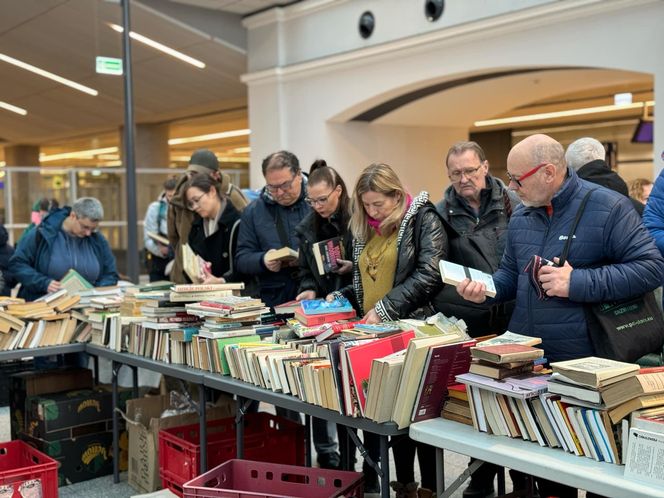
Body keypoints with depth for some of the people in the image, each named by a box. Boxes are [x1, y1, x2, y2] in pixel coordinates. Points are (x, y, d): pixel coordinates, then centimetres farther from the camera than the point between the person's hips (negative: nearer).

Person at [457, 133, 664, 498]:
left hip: (584, 362, -6)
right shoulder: (520, 217, 9)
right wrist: (486, 288, -4)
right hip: (525, 359, 6)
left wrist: (577, 283, -22)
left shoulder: (608, 207, -12)